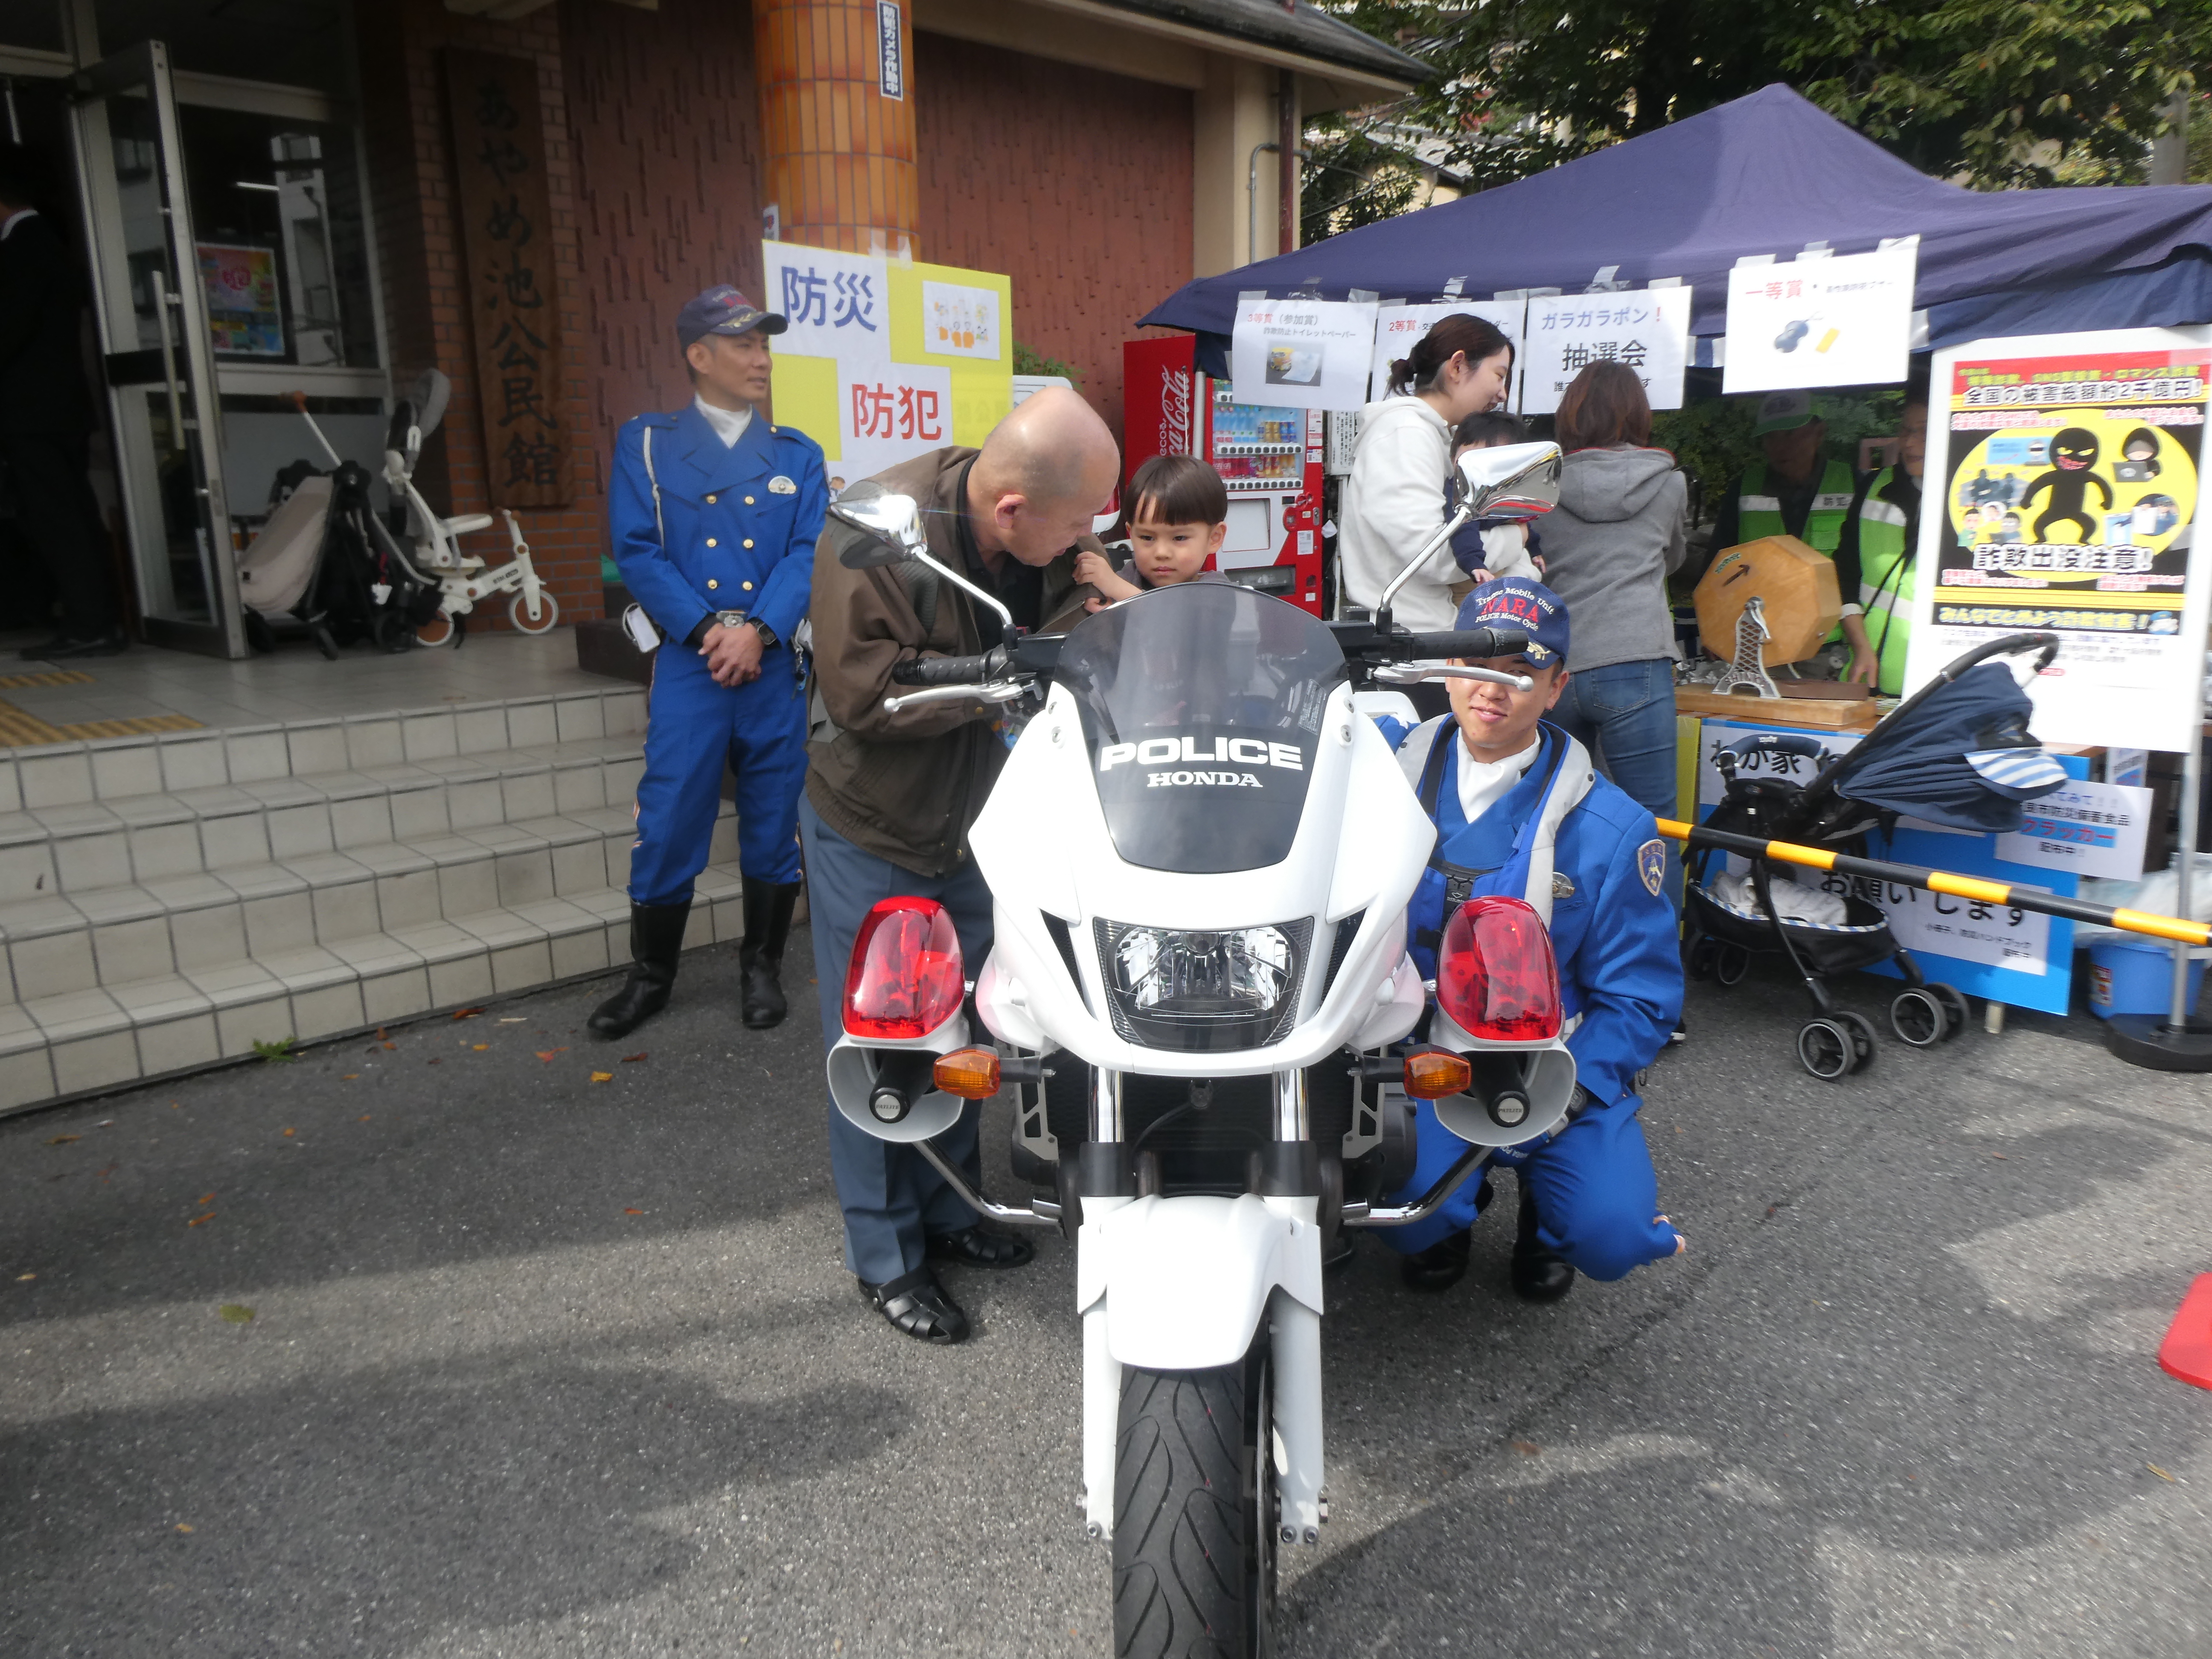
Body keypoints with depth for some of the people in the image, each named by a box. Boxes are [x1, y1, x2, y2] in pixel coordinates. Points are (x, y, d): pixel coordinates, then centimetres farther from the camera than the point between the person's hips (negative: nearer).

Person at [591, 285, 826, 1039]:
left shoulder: (797, 455, 11)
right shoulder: (647, 445, 7)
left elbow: (809, 552, 0)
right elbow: (638, 551, -2)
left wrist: (758, 630, -16)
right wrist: (709, 629, -15)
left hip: (777, 663, 2)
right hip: (688, 665, -2)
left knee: (775, 823, 8)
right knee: (667, 825, -1)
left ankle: (762, 968, 25)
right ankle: (650, 976, 17)